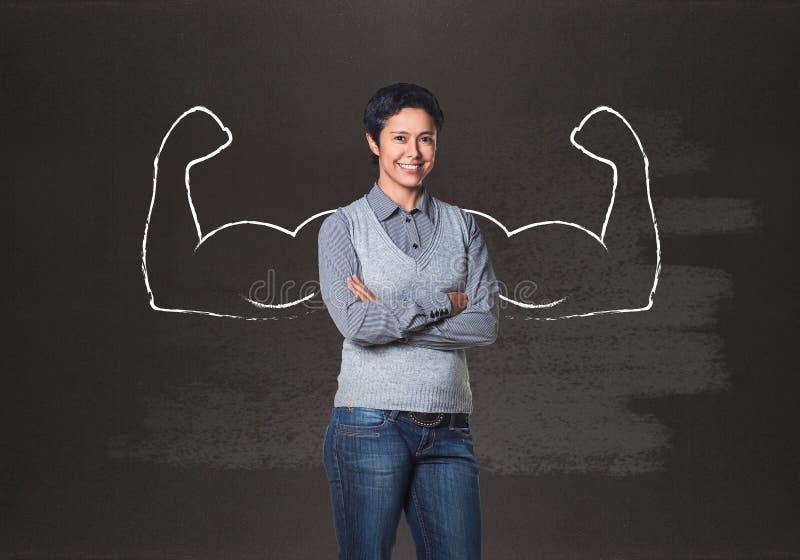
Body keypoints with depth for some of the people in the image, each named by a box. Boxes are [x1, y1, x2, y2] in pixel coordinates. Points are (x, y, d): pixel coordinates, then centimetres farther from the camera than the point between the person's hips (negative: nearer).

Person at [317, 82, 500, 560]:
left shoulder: (461, 224, 11)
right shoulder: (343, 226, 2)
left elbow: (486, 324, -2)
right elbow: (356, 323, -13)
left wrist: (391, 318, -8)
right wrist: (444, 302, -7)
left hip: (448, 428, 3)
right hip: (370, 425, -3)